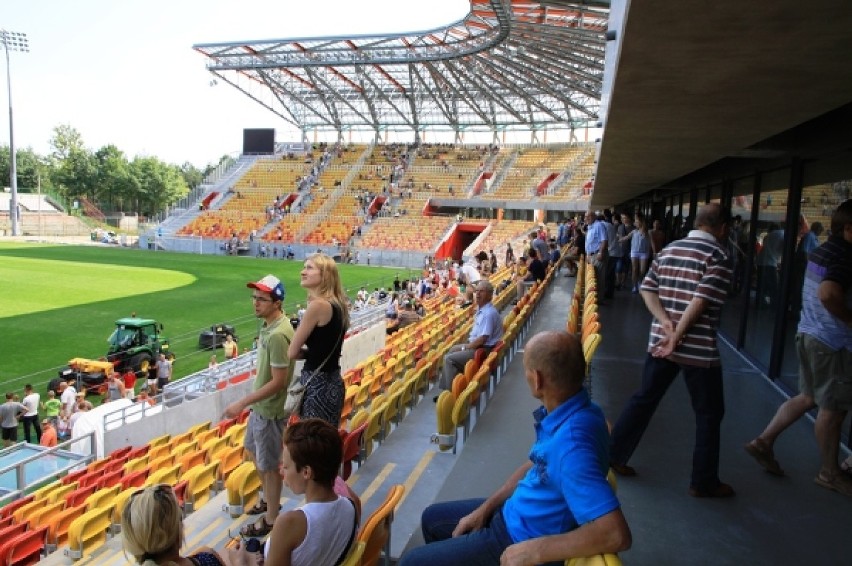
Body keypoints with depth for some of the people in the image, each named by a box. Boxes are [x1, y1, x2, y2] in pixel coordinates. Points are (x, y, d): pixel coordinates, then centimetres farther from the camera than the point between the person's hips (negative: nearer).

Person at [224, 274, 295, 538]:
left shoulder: (277, 335, -29)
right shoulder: (269, 324, 1)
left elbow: (278, 381, -26)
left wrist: (242, 403, -23)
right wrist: (250, 402, 20)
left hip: (270, 410, -10)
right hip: (261, 405, 10)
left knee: (269, 465, 7)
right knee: (254, 451, 26)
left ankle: (271, 520, 27)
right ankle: (268, 500, 47)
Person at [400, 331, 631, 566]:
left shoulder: (570, 443, -36)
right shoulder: (566, 411, -5)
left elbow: (617, 535, -38)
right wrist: (485, 508, 5)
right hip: (514, 514, 9)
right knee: (432, 518, 23)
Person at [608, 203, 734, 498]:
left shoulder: (669, 249, 9)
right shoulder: (718, 255, -10)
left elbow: (647, 290, 3)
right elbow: (701, 301, -20)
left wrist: (666, 323, -6)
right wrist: (678, 336, -16)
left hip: (660, 341, 6)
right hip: (699, 349, -6)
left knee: (644, 399, 16)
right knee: (709, 414, 10)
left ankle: (614, 456, 24)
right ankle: (704, 482, 21)